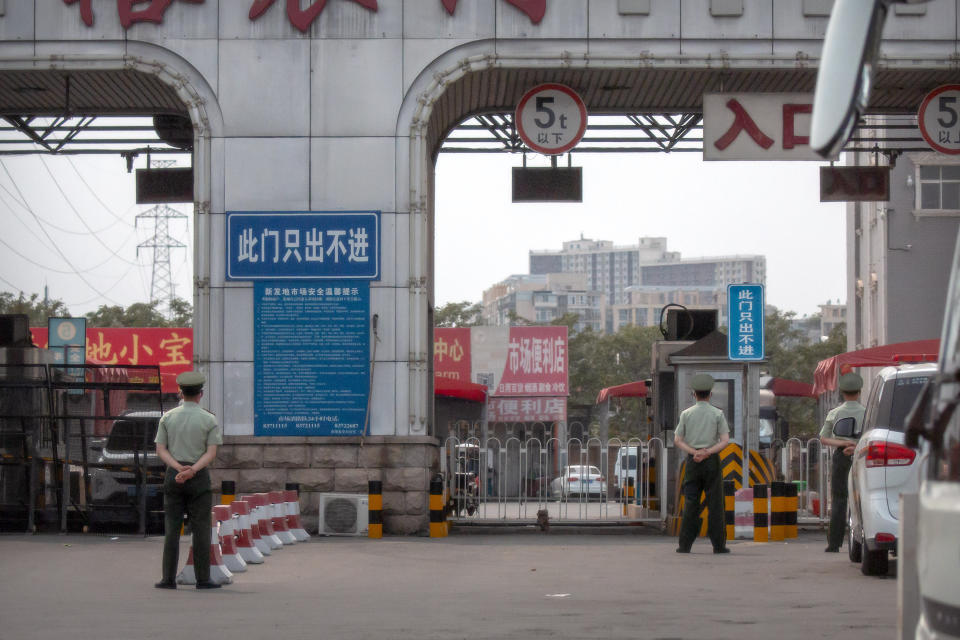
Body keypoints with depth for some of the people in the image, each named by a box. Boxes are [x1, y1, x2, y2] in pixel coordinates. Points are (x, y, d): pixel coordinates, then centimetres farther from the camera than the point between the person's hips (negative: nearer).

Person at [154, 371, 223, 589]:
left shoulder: (167, 417, 5)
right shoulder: (209, 420, -1)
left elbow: (160, 450, -2)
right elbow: (211, 453, -10)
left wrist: (179, 468, -12)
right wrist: (192, 470, -17)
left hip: (173, 475, 2)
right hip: (199, 478, -2)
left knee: (172, 529, 2)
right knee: (201, 530, 0)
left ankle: (169, 579, -2)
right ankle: (203, 579, -1)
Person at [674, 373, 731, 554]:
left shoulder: (686, 414, 4)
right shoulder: (717, 414, 0)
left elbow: (678, 440, 1)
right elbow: (725, 440, -7)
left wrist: (695, 452, -7)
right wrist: (707, 452, -12)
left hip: (692, 460, 2)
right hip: (712, 460, -1)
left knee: (690, 503, 2)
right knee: (714, 503, 0)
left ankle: (685, 544, -3)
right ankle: (719, 545, -2)